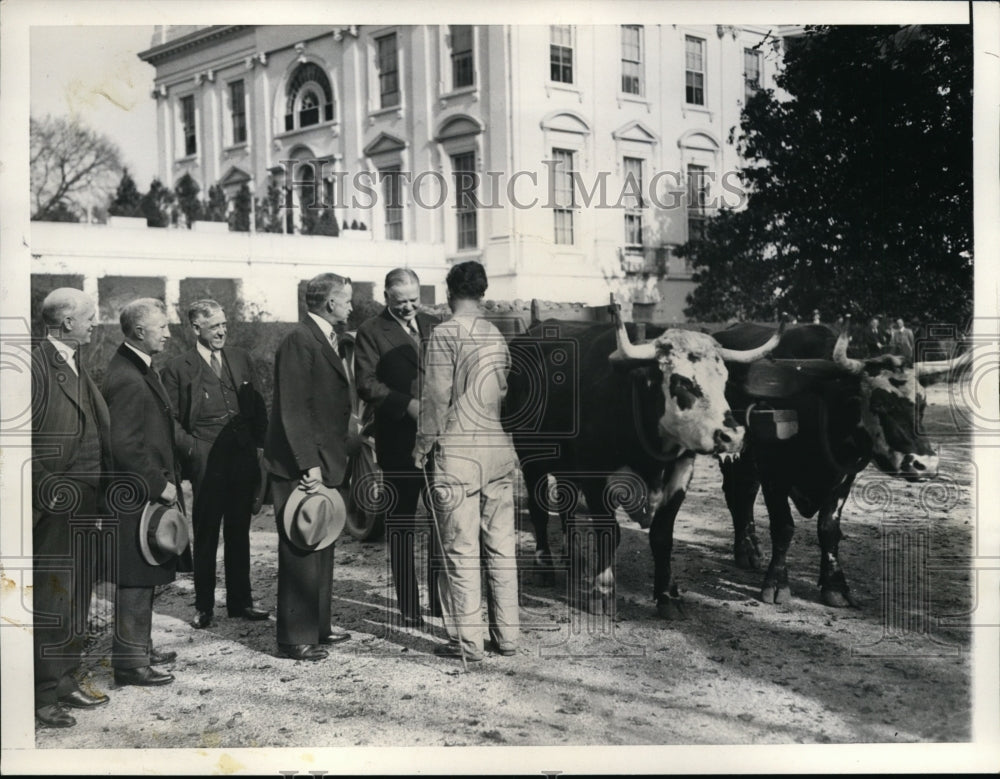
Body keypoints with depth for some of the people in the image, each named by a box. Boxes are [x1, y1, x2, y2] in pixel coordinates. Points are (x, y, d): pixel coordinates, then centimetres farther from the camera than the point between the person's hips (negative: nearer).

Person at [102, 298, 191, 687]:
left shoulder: (140, 370, 12)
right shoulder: (127, 379, -21)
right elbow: (124, 446, -25)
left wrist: (190, 443, 16)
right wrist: (159, 484, -19)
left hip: (148, 493, 10)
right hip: (137, 498, -10)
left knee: (144, 577, 18)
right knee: (135, 579, -2)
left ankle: (140, 647, 30)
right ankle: (129, 660, 6)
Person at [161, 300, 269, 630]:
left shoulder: (241, 359, 11)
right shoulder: (178, 367, -2)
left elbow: (258, 405, 14)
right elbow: (171, 419, 0)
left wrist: (260, 443, 6)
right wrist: (189, 449, -8)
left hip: (244, 457, 4)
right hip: (206, 463, -4)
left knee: (239, 532, 12)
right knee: (206, 534, 4)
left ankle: (240, 600, 22)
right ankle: (204, 606, 14)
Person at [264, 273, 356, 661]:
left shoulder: (325, 340, 16)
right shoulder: (298, 342, -15)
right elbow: (293, 410, -21)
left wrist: (330, 462, 17)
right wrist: (308, 464, -24)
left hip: (324, 464, 10)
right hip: (301, 468, -10)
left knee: (321, 550, 17)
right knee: (301, 552, -4)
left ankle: (318, 625, 28)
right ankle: (295, 638, 3)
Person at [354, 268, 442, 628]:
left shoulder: (433, 326, 13)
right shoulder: (371, 332, -1)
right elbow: (367, 384, -10)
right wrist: (407, 404, -22)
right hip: (399, 440, -4)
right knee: (400, 521, 5)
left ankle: (440, 598, 20)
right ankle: (408, 605, 12)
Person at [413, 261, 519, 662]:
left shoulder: (446, 333, -8)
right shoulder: (497, 335, 10)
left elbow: (438, 396, -10)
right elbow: (503, 392, 13)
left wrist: (423, 445, -1)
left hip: (458, 450, -6)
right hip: (498, 445, 6)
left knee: (462, 549, -1)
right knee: (501, 545, 10)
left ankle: (468, 641, 4)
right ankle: (506, 634, 16)